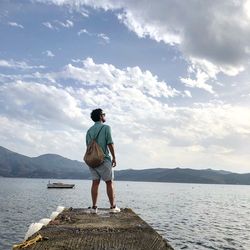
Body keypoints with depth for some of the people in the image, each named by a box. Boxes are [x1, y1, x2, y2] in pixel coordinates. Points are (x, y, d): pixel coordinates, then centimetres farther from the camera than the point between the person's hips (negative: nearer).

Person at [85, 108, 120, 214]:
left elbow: (88, 146, 13)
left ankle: (94, 207, 5)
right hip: (103, 159, -5)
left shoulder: (89, 130, 12)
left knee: (95, 182, 6)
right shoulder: (106, 127, -5)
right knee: (109, 182, 3)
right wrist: (114, 158, -6)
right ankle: (113, 207, 7)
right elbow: (110, 143, -12)